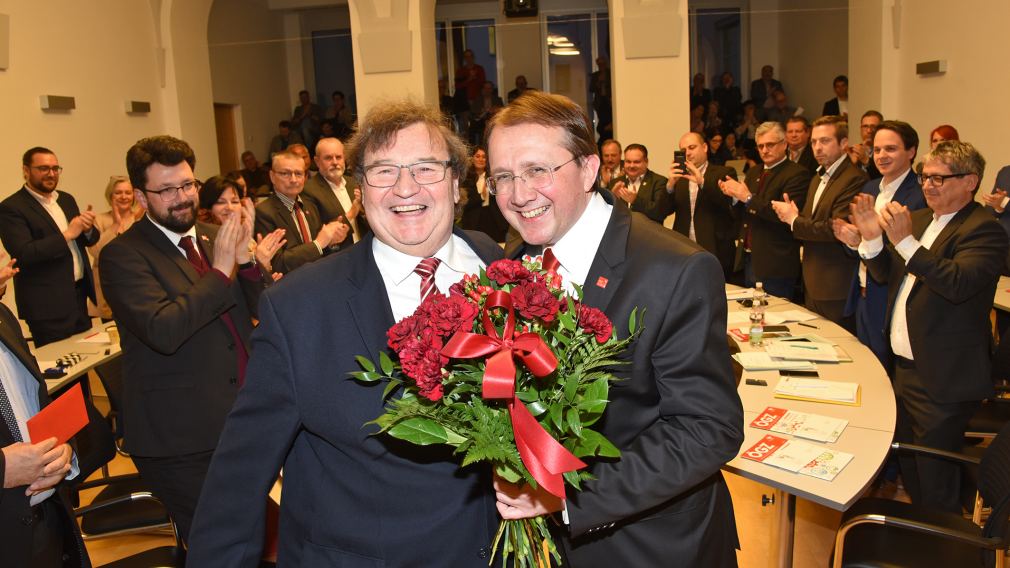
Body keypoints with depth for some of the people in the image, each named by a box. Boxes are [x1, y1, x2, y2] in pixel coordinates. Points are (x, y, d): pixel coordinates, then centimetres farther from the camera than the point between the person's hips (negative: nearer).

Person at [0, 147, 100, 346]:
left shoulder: (67, 199, 12)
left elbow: (89, 240, 14)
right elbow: (23, 254, -19)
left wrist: (88, 228, -8)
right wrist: (67, 234, -20)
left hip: (80, 294, 7)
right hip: (48, 305, -7)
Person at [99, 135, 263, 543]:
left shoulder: (214, 237, 5)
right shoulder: (122, 255, -12)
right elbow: (163, 330, -27)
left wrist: (244, 257, -14)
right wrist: (221, 270, -22)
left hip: (243, 417, 6)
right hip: (181, 437, -5)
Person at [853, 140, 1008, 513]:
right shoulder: (920, 219, 11)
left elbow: (959, 284, -30)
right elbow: (886, 274, 12)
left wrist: (905, 241, -32)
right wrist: (872, 238, -5)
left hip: (943, 379, -8)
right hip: (906, 367, 8)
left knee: (936, 483, 3)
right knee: (908, 466, 22)